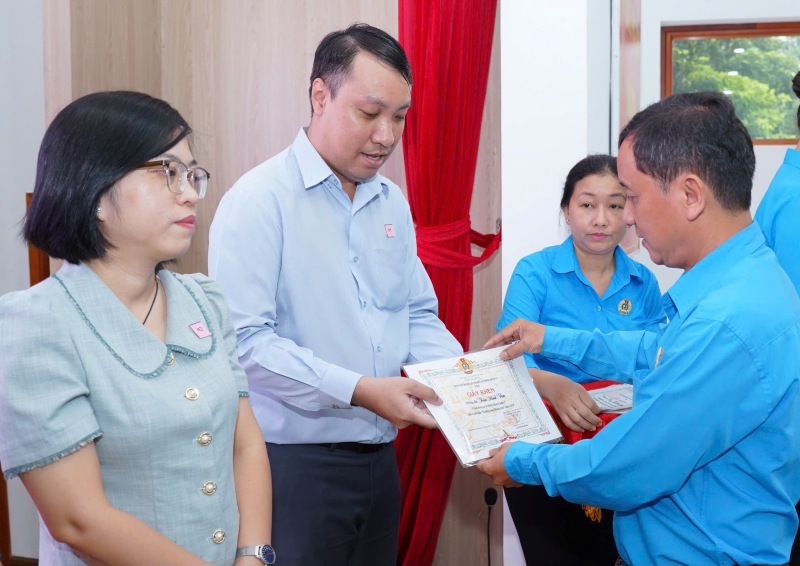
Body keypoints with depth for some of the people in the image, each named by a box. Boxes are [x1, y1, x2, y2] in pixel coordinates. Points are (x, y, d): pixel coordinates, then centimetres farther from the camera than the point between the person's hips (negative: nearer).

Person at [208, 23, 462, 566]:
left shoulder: (392, 203, 9)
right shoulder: (260, 200, -13)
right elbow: (244, 340, -21)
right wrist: (358, 391, -23)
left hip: (378, 456, 7)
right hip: (293, 461, -7)